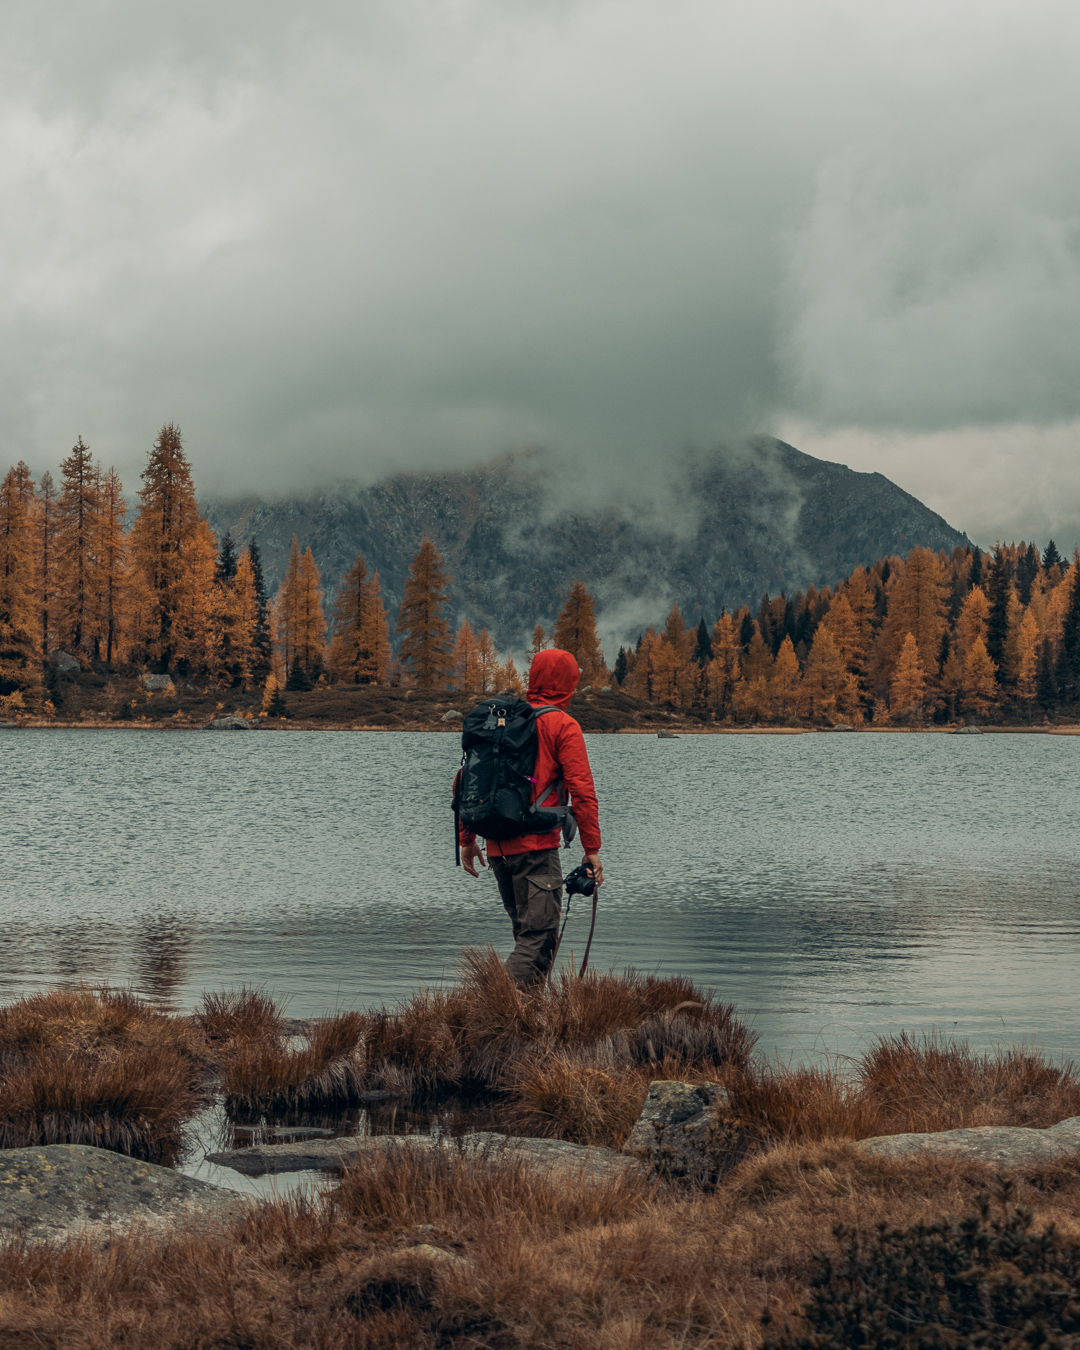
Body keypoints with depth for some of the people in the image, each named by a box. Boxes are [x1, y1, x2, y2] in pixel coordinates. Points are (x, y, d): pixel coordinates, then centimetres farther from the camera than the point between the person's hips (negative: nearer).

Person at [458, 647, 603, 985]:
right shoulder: (563, 726, -4)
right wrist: (592, 849, -6)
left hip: (498, 846, 7)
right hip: (536, 846, -7)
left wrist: (467, 839, 21)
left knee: (527, 933, 19)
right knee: (539, 937, -9)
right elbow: (581, 792, -10)